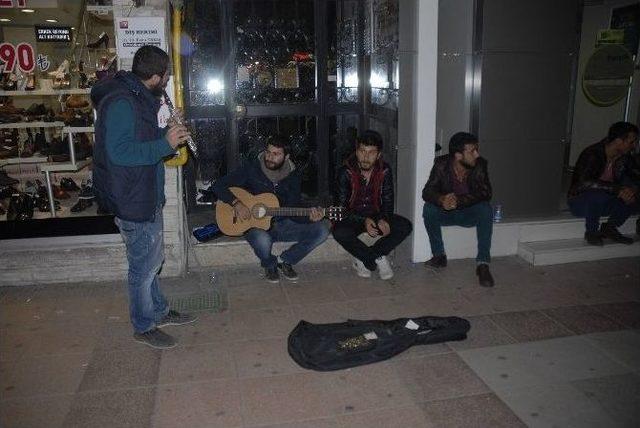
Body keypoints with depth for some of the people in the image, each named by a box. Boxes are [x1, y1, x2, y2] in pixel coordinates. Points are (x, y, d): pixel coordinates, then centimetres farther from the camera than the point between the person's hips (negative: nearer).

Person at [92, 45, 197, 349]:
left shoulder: (137, 98, 11)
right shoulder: (121, 103, -22)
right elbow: (119, 152, -30)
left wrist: (167, 130, 7)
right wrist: (165, 144, -29)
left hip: (146, 196, 10)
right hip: (132, 201, -10)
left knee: (152, 259, 22)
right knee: (144, 267, 4)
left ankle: (159, 311, 38)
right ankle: (144, 327, 22)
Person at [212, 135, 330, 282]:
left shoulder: (293, 176, 0)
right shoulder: (251, 169, -8)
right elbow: (218, 185, -8)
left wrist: (309, 218, -23)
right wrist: (236, 203, -24)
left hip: (281, 224, 4)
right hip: (255, 225, -3)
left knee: (322, 229, -16)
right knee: (262, 240, -41)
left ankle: (284, 260, 2)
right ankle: (270, 265, -1)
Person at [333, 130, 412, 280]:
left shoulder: (384, 171, -7)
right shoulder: (345, 172, -16)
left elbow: (388, 201, -3)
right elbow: (342, 206, -17)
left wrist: (383, 220, -25)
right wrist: (364, 221, -31)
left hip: (376, 215, 3)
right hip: (352, 217, -3)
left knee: (405, 226, -20)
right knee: (340, 232, -36)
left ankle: (364, 259, -15)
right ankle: (378, 258, -15)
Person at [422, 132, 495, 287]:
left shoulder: (480, 165, -14)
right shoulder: (442, 164, -14)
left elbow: (485, 193, -24)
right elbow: (427, 192, -21)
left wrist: (459, 201, -40)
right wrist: (441, 200, -44)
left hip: (469, 213, 0)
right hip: (446, 213, 0)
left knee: (486, 209, -31)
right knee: (429, 209, -28)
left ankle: (483, 264, -27)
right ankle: (439, 255, -11)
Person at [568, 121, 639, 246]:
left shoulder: (625, 157, -3)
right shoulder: (592, 154, -23)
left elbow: (635, 179, 1)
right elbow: (585, 182, -37)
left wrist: (632, 189, -24)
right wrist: (617, 189, -40)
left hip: (603, 203, 6)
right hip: (579, 202, -6)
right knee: (598, 195, -37)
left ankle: (610, 227, 3)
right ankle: (591, 232, -12)